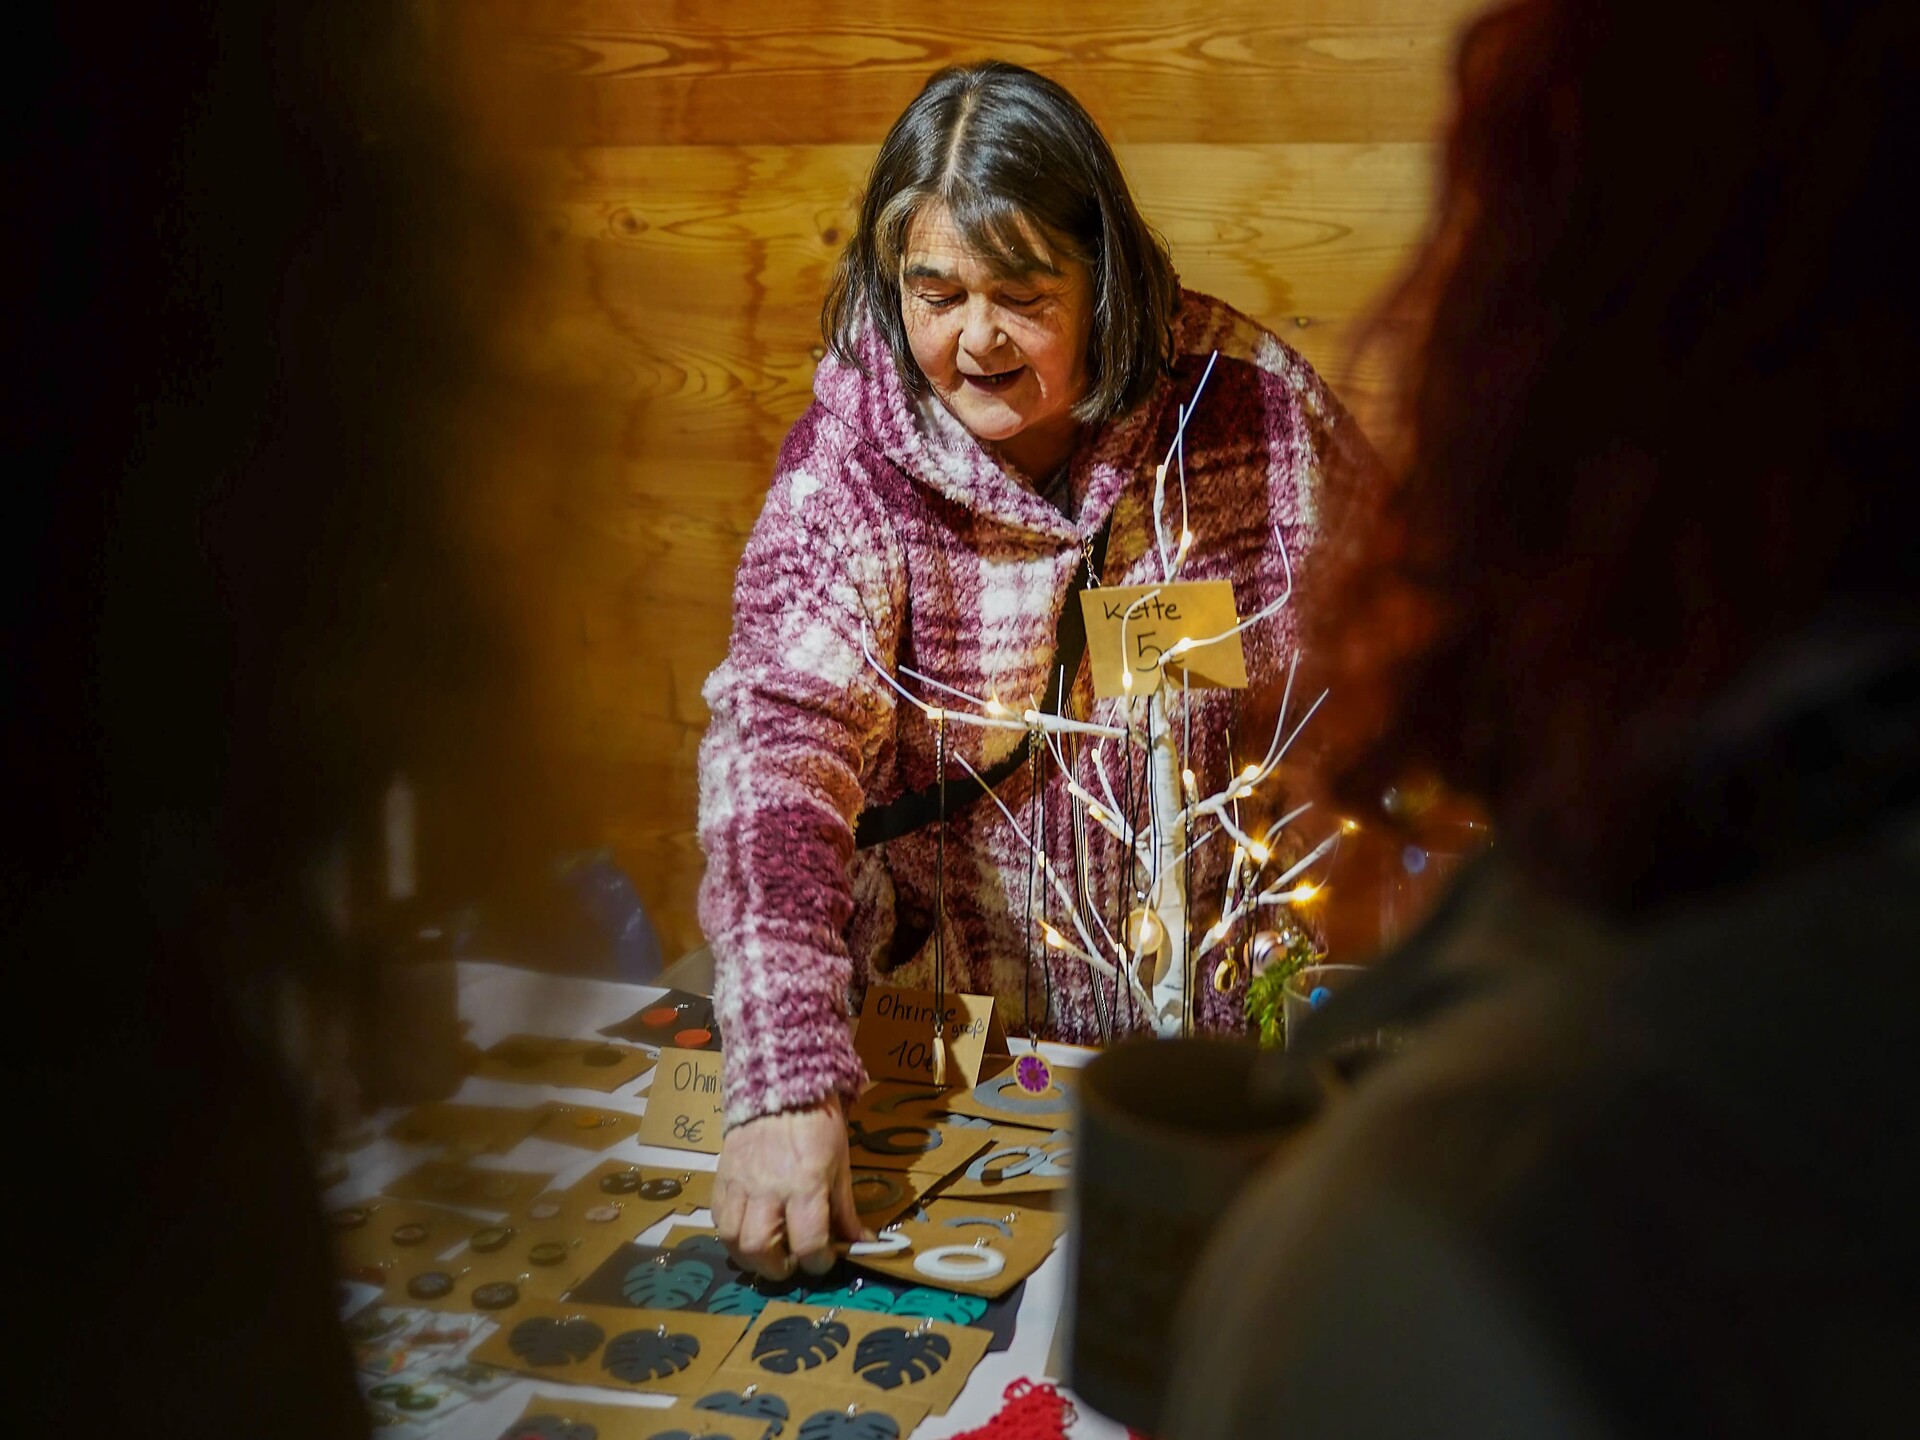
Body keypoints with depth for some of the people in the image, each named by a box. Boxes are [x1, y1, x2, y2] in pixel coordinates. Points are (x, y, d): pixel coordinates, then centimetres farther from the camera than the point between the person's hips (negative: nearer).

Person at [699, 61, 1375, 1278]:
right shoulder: (854, 457, -10)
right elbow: (779, 743, -21)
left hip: (1234, 1008, 0)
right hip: (951, 1022, 0)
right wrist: (788, 1084, -34)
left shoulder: (1248, 401, -8)